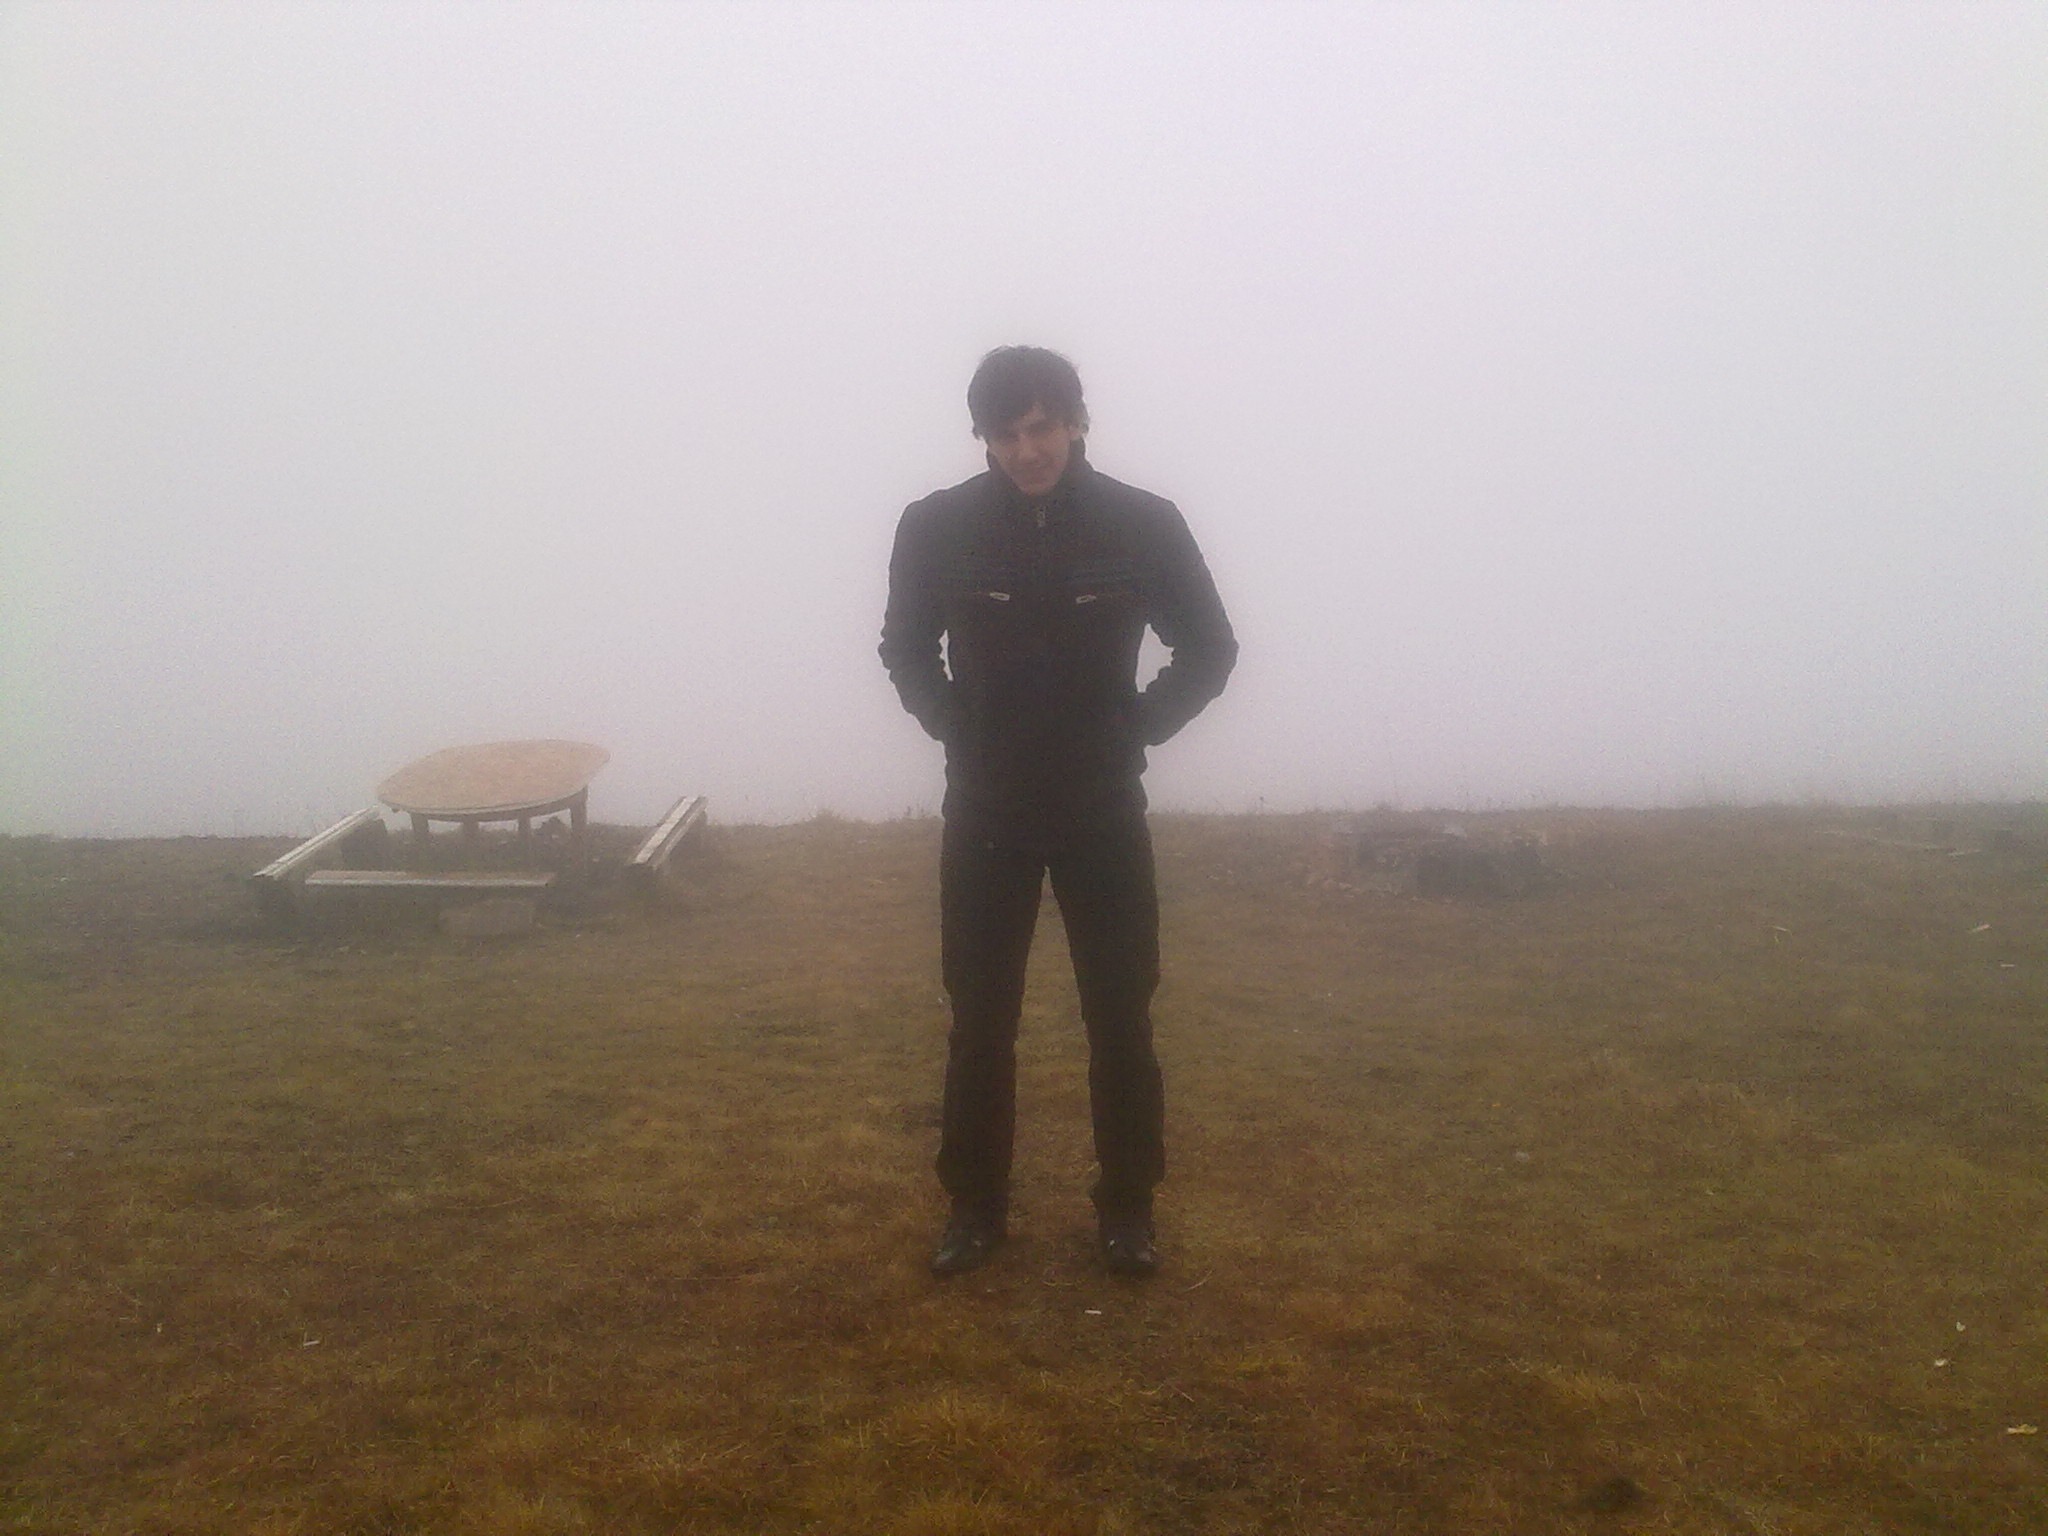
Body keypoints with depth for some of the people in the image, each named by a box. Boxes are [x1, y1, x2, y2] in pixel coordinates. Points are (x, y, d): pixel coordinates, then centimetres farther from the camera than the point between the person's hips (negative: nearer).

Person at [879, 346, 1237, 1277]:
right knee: (980, 1017, 6)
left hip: (1104, 807, 0)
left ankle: (1127, 1207, 20)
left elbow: (1210, 650, 4)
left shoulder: (1144, 525, -9)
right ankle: (976, 1206, 22)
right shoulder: (938, 528, -7)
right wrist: (957, 731, -1)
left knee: (1120, 1016, 4)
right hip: (986, 808, 1)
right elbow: (905, 649, 10)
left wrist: (1133, 731, -4)